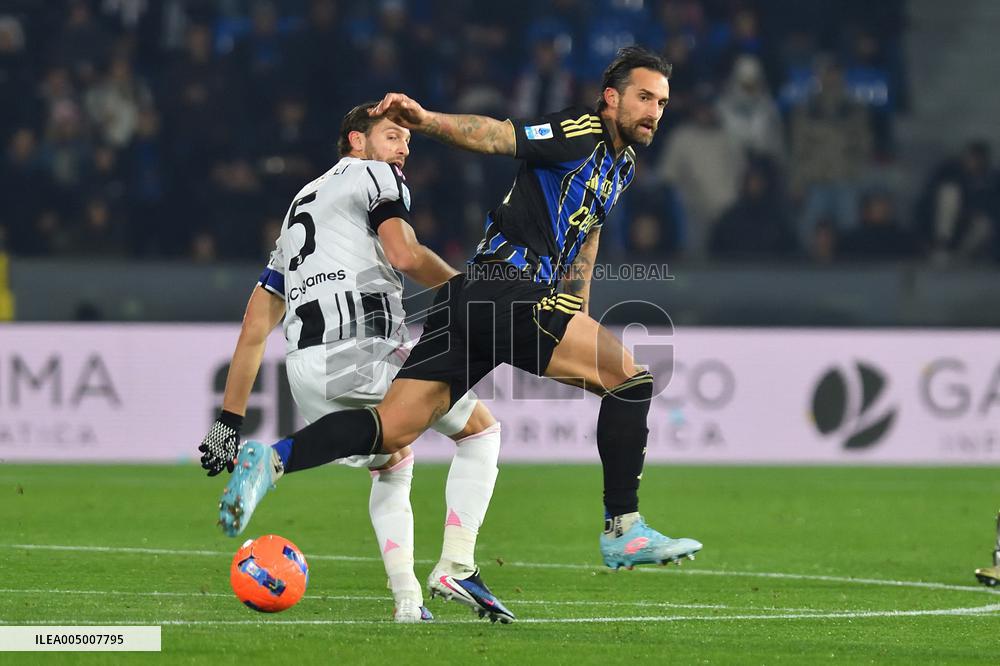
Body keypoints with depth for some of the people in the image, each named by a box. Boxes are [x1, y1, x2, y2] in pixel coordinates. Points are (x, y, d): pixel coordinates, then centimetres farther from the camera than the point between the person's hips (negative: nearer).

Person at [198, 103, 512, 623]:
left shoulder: (301, 205, 31)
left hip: (304, 367, 7)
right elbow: (404, 254, -10)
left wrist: (229, 421, 24)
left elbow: (255, 329, 26)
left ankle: (407, 600, 10)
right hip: (366, 348, -7)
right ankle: (456, 566, -3)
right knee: (481, 429, 13)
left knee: (392, 469, 29)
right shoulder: (375, 176, 11)